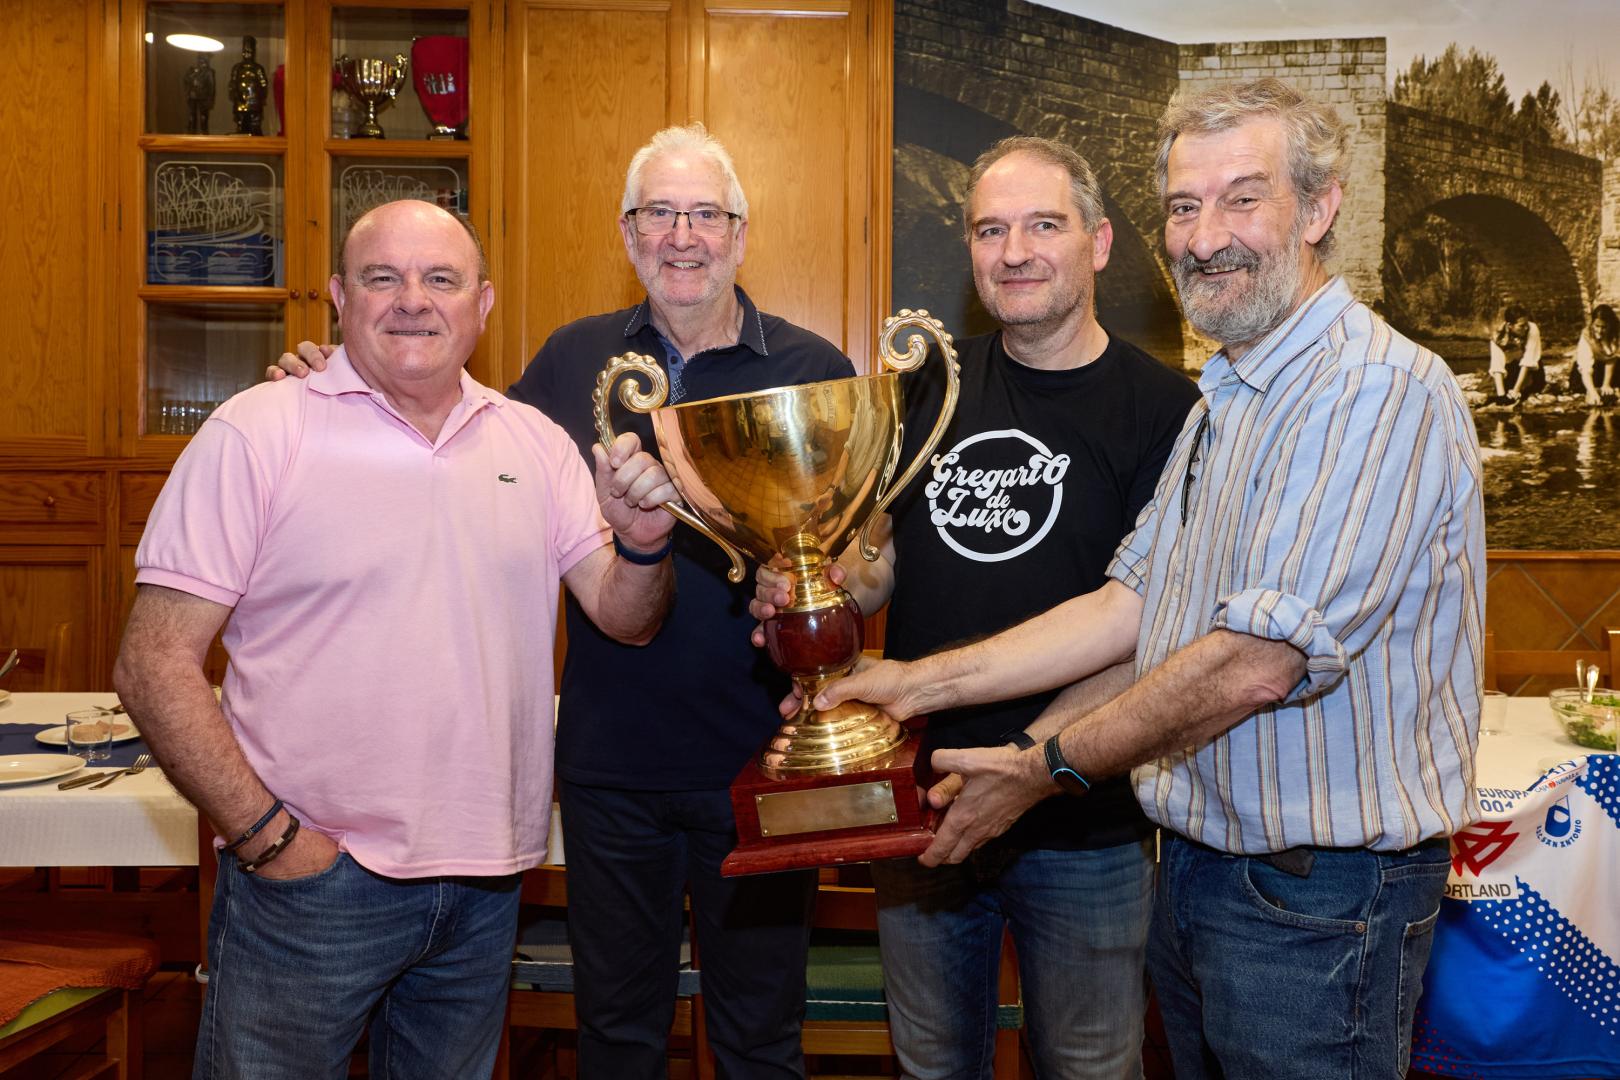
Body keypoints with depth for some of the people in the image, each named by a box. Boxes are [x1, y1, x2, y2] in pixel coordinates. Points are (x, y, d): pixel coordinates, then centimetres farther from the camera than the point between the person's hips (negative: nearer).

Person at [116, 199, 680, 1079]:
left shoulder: (537, 444, 5)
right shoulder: (257, 432, -7)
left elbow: (625, 619, 6)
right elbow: (153, 664, -10)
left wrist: (643, 543, -15)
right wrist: (266, 836, -15)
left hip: (484, 880, 4)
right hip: (309, 877, -4)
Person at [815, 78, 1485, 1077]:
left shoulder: (1382, 390, -19)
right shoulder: (1223, 403, 13)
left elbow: (1257, 661, -25)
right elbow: (1131, 604, 10)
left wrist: (1050, 768, -14)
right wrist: (926, 682, 3)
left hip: (1318, 897, -8)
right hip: (1195, 869, 9)